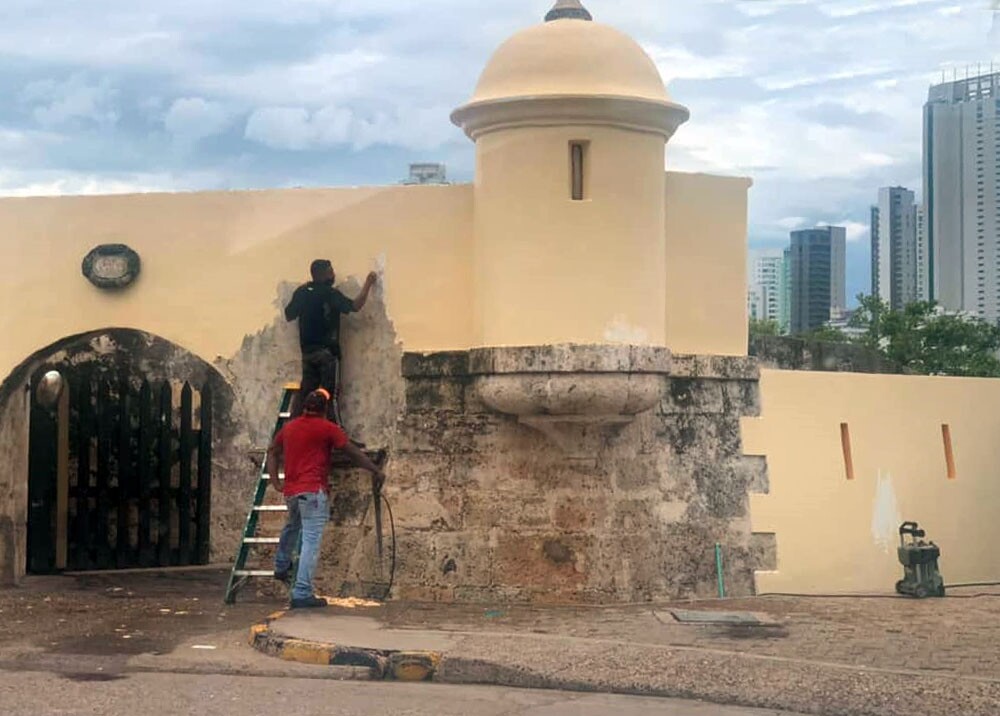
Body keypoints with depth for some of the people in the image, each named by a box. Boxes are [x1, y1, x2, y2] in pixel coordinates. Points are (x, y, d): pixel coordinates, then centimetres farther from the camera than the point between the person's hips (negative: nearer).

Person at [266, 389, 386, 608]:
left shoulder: (289, 427, 14)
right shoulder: (327, 428, -4)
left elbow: (272, 452, 22)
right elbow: (353, 452, -2)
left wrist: (276, 481, 21)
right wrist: (376, 471, 6)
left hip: (290, 491, 7)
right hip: (314, 491, -7)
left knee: (292, 526, 35)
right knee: (311, 541, -8)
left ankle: (281, 566, 45)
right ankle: (302, 594, -12)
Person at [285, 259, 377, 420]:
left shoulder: (301, 292, 5)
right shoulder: (330, 293, -12)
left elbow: (288, 316, 12)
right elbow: (355, 306, -18)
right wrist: (368, 284, -10)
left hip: (307, 350, 6)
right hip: (326, 350, -6)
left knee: (305, 391, 10)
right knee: (329, 394, -3)